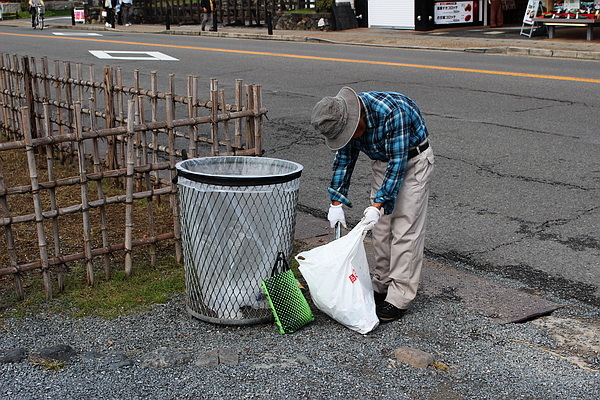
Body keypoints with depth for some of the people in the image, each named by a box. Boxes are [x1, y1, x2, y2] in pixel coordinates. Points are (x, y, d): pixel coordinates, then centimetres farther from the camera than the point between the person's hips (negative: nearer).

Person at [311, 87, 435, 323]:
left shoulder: (391, 112, -35)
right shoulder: (344, 120, -13)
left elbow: (398, 162, -31)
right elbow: (344, 159, -1)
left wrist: (378, 204, -34)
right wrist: (336, 202, -6)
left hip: (413, 160, -7)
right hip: (382, 161, 7)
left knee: (404, 228, -10)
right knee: (380, 227, 6)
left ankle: (399, 298, -8)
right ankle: (382, 286, 18)